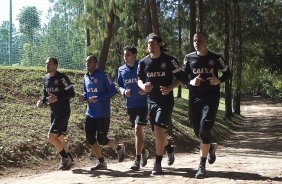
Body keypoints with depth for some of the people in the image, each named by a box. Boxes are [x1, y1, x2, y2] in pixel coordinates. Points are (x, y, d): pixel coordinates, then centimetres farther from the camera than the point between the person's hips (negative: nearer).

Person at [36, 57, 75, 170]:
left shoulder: (61, 78, -15)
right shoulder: (45, 79, 8)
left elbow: (71, 93, -16)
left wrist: (57, 98, -27)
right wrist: (42, 101, -2)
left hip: (63, 113, -8)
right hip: (54, 113, 8)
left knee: (51, 137, -10)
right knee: (59, 138, 13)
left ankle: (65, 158, 6)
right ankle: (69, 159, 27)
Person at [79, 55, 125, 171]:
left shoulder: (102, 76, -12)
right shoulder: (86, 77, 10)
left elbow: (113, 91, -15)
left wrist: (98, 98, -22)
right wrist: (84, 97, -1)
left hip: (103, 114, -7)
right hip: (90, 114, 7)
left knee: (101, 140, -5)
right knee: (90, 139, 3)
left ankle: (118, 147, 25)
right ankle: (101, 162, 17)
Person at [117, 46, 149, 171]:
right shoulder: (121, 70, 6)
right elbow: (120, 85, 14)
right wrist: (124, 92, -8)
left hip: (142, 103, -5)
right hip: (130, 105, 5)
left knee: (138, 129, -14)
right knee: (136, 131, 16)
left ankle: (137, 159, -9)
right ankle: (143, 152, 39)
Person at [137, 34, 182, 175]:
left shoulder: (169, 60, -9)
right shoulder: (143, 62, 3)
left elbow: (179, 78, -4)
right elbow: (139, 79, 13)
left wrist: (169, 88, -21)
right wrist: (143, 86, -10)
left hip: (166, 100, -5)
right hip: (151, 101, 5)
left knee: (158, 130, -16)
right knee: (157, 133, 12)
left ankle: (158, 163, -5)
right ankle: (169, 149, 43)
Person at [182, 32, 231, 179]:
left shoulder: (215, 58, -1)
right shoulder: (189, 58, 4)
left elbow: (227, 73, 7)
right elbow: (182, 76, 8)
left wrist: (219, 81, -13)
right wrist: (191, 82, -13)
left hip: (211, 97, -3)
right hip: (194, 97, 3)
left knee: (204, 130, -14)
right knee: (197, 130, 10)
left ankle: (202, 166, -7)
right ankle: (211, 147, 43)